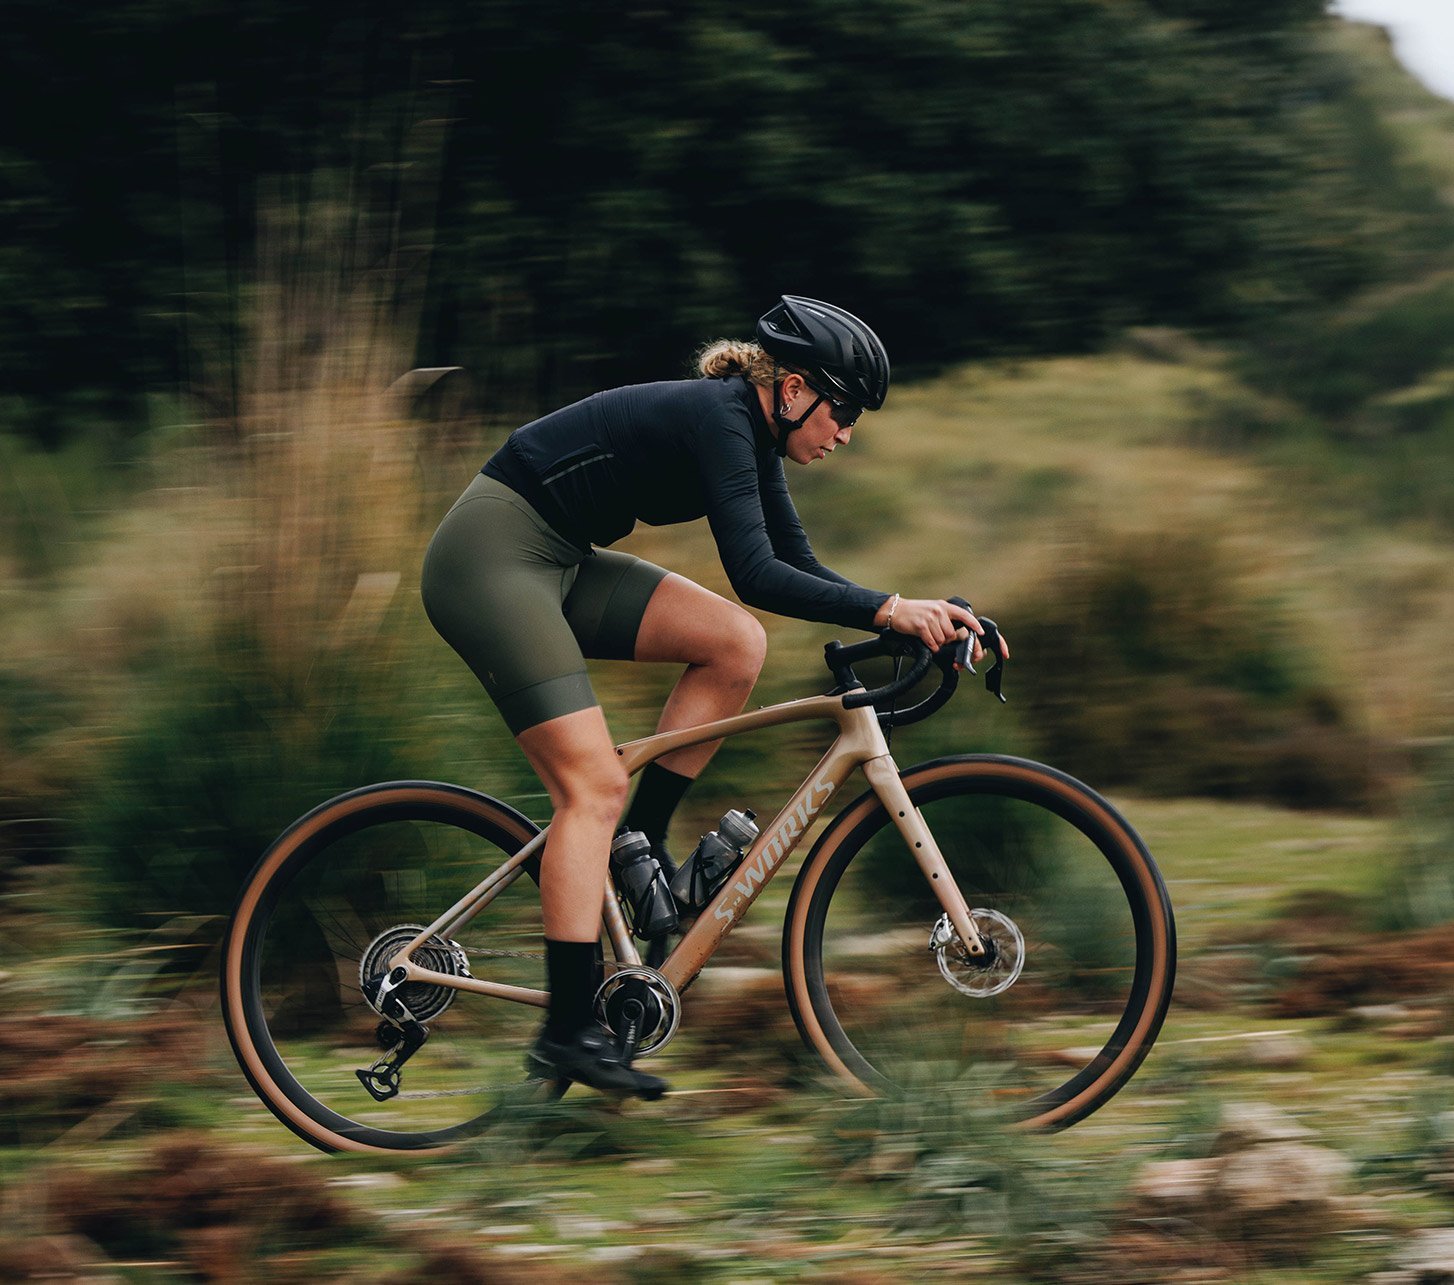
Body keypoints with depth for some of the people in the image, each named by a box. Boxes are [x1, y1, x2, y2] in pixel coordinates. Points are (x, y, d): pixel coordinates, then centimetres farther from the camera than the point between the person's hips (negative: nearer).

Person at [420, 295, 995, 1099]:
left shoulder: (751, 435, 9)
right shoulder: (717, 417, -19)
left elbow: (798, 570, 13)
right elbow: (755, 575, -27)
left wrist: (920, 614, 2)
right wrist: (890, 610, -28)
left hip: (555, 563, 9)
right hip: (490, 557, -9)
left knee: (735, 644, -4)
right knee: (593, 786, -15)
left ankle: (639, 846, 4)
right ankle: (569, 1033, -16)